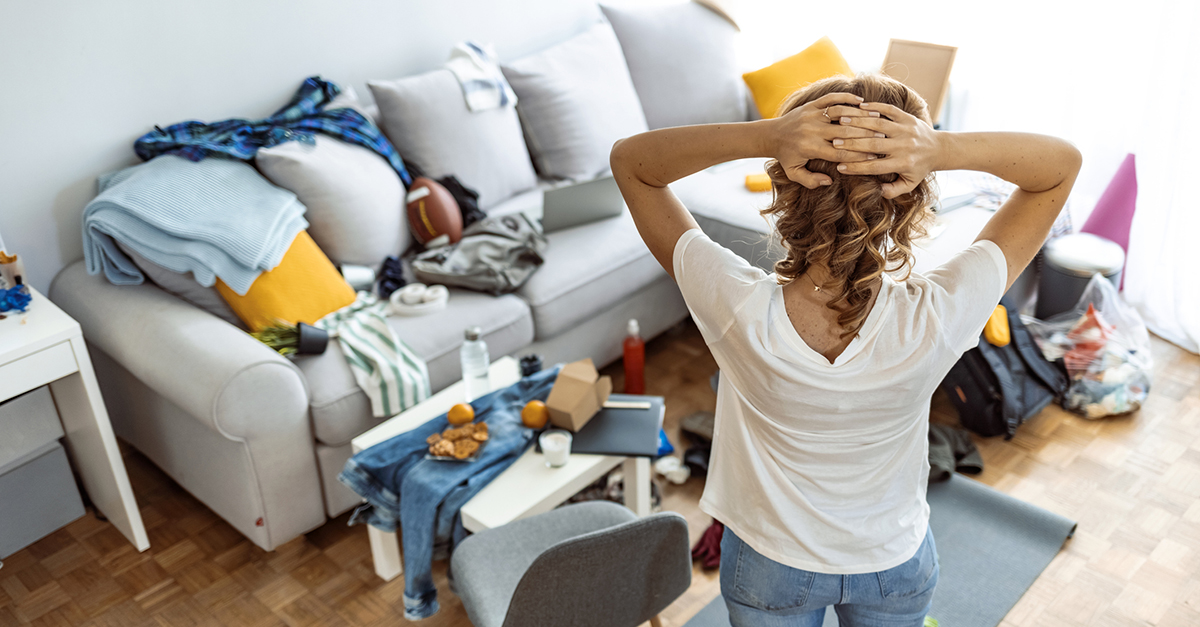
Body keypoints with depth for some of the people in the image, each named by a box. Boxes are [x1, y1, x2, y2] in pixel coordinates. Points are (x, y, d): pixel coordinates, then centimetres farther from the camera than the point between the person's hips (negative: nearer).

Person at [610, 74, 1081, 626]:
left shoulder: (739, 310, -36)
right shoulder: (936, 318, -34)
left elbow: (629, 159, -24)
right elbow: (1063, 163, -21)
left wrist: (763, 137, -40)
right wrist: (945, 150, -40)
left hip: (769, 565, -1)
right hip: (894, 563, 1)